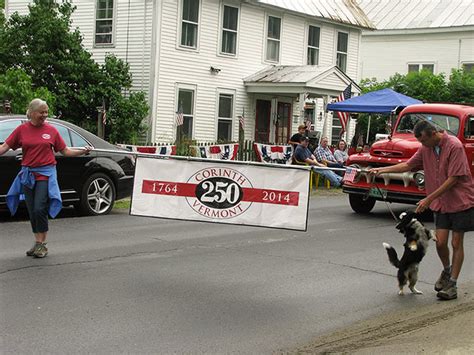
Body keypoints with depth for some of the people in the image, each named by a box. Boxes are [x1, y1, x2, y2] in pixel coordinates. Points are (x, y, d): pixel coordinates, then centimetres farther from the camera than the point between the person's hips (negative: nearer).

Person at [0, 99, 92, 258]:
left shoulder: (51, 130, 1)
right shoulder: (22, 129, 3)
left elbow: (65, 151, 5)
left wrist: (82, 151, -7)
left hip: (45, 174, -3)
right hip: (28, 175, 3)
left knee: (39, 209, -12)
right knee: (32, 212, 8)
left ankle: (42, 244, 0)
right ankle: (37, 242, 20)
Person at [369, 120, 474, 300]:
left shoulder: (454, 146, -19)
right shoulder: (426, 148, 3)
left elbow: (453, 179, -21)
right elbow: (408, 165, 11)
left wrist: (429, 199, -21)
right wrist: (382, 170, 0)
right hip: (441, 203, 6)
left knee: (456, 243, 0)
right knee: (440, 242, 0)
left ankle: (452, 284, 6)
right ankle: (447, 270, 28)